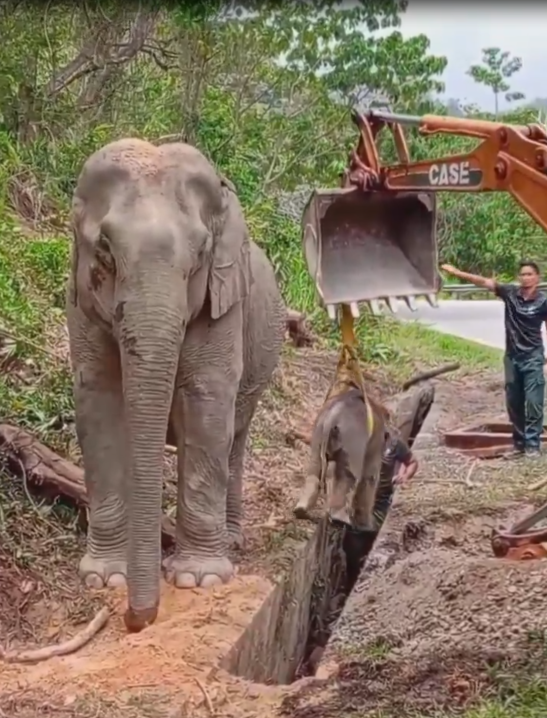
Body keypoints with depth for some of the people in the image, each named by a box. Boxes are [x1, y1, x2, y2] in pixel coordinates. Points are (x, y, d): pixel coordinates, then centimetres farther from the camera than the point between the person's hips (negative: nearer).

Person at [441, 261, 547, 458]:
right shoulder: (510, 293, -2)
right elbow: (484, 282, -7)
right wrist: (457, 272, -15)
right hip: (512, 357, 4)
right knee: (513, 403, 9)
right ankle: (519, 443, 19)